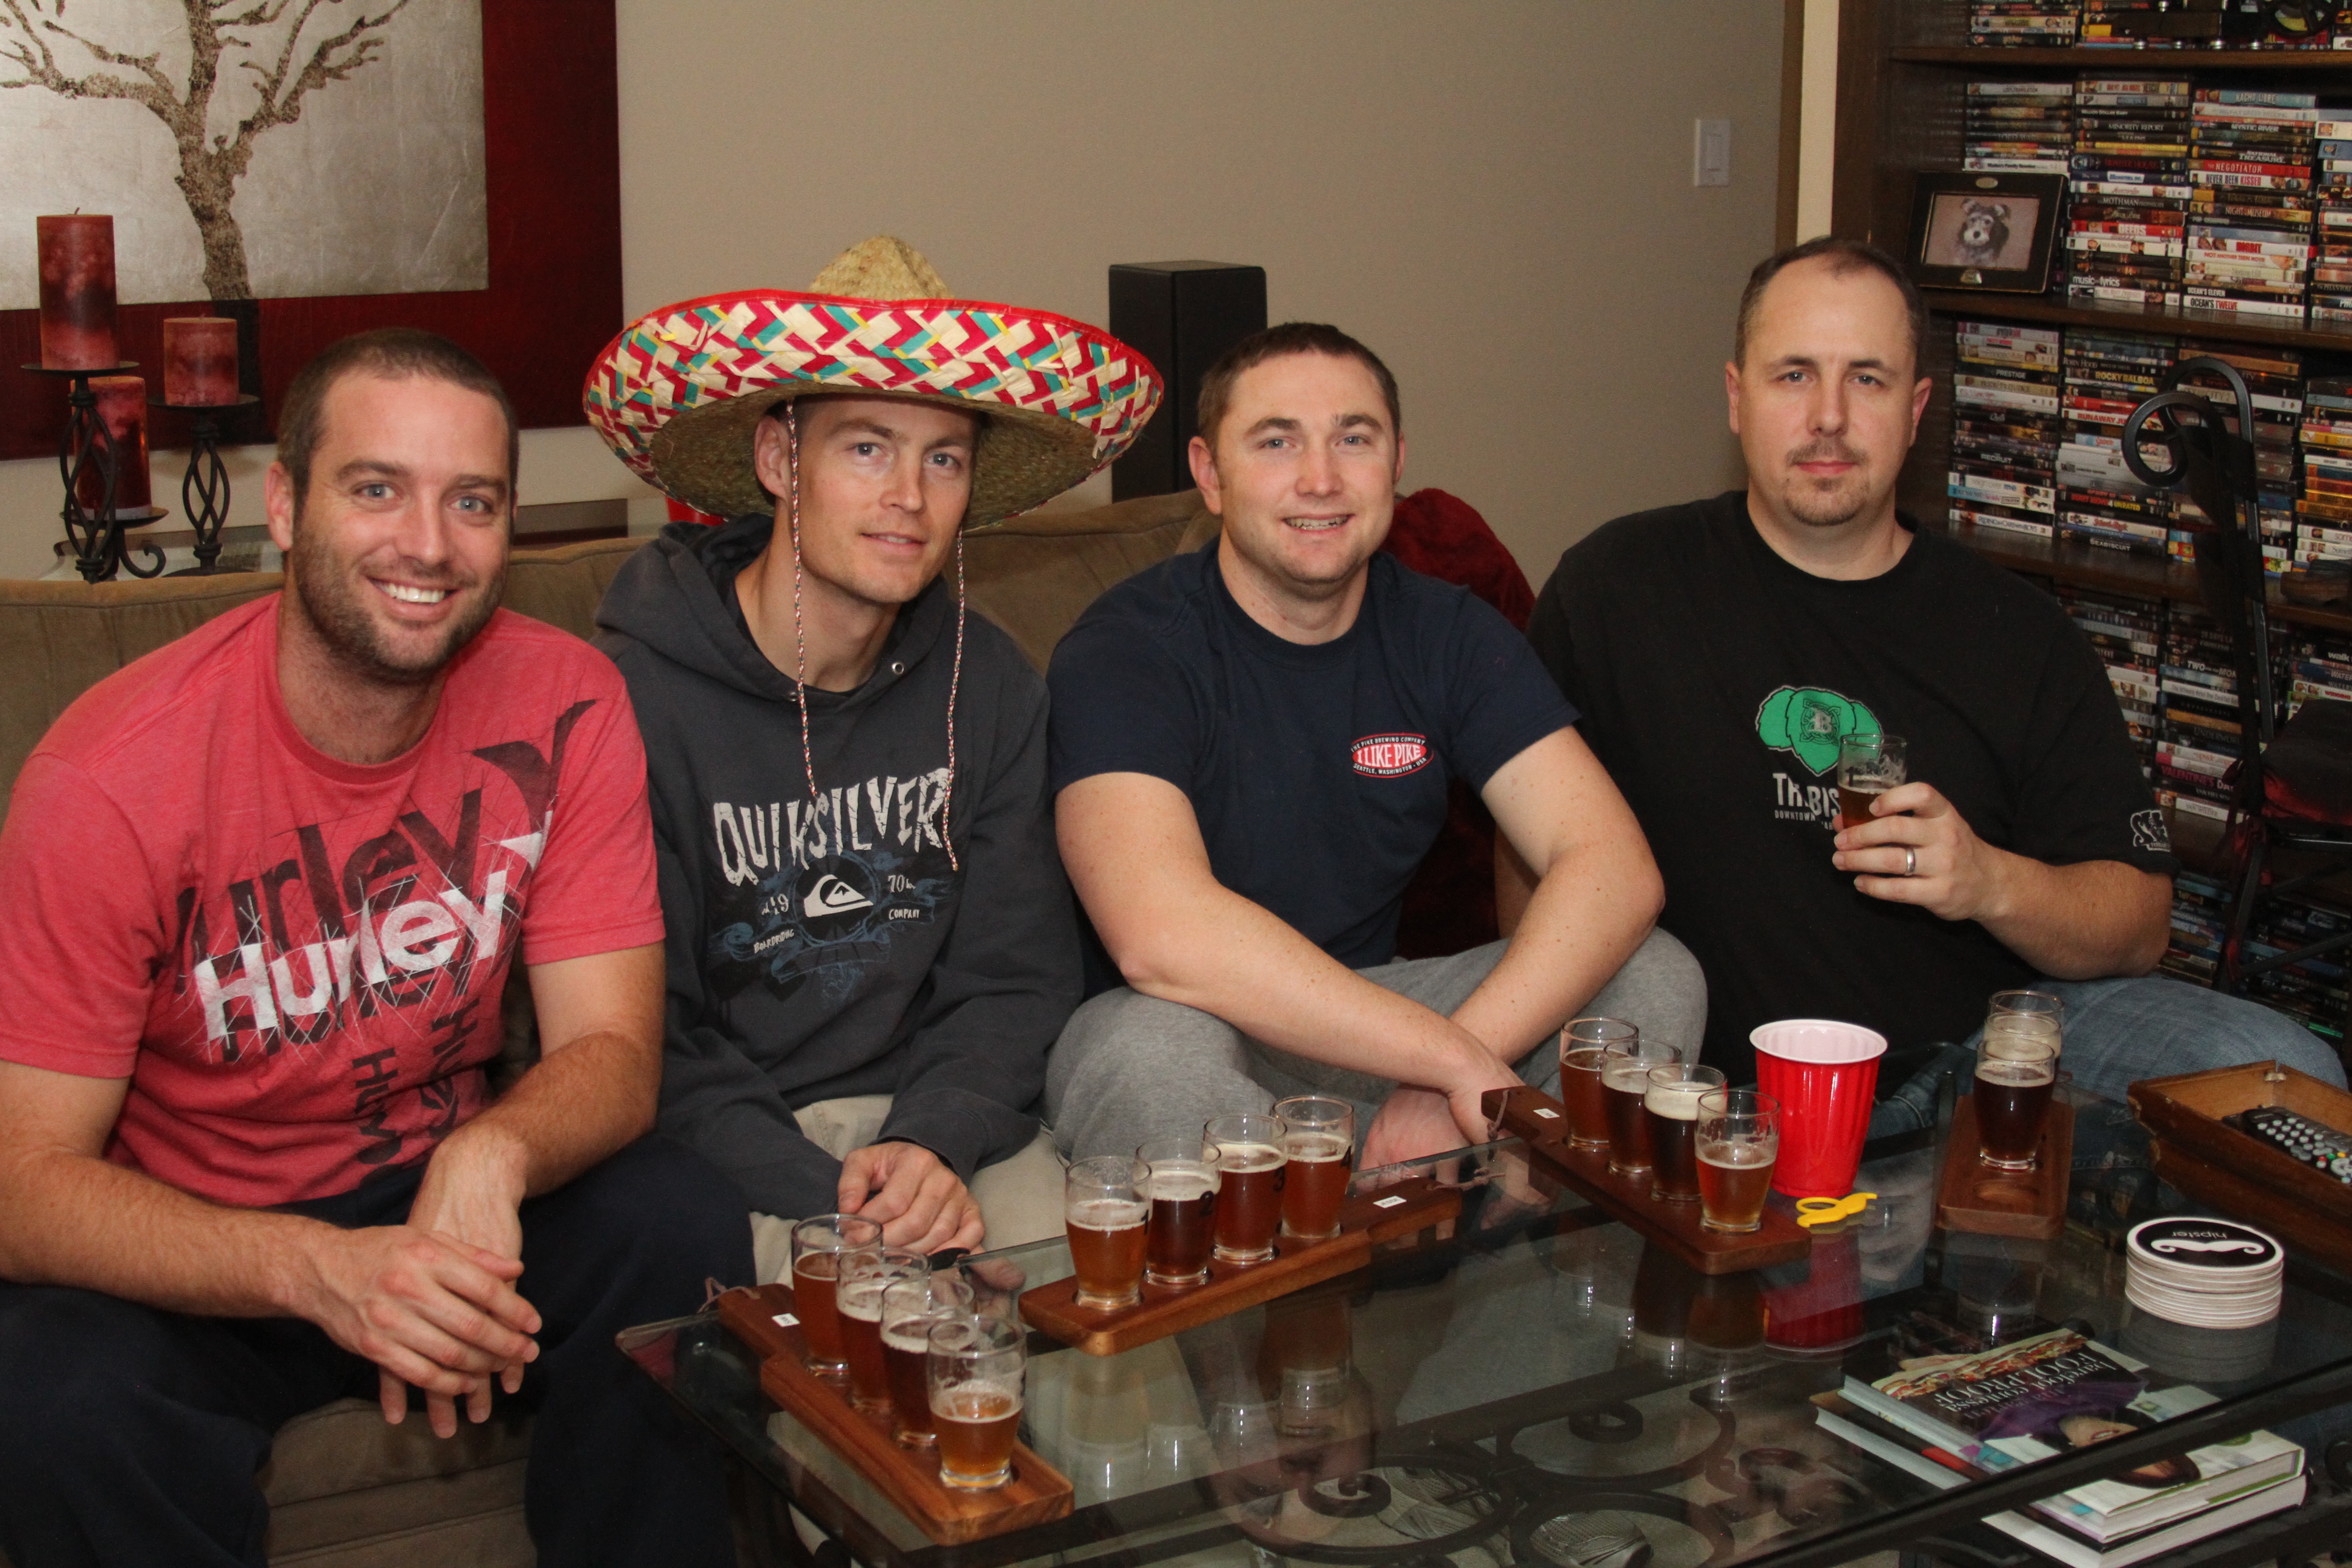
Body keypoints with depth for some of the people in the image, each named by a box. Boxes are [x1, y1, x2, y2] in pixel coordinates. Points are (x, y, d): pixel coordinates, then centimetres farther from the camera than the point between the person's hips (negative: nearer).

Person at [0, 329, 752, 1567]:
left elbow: (613, 1050, -10)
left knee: (682, 1230, -25)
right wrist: (318, 1269, -39)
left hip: (439, 1198, 3)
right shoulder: (114, 778, -20)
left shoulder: (562, 707, -11)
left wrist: (489, 1156, -35)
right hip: (186, 1258, -2)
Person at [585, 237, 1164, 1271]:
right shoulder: (634, 692, -14)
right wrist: (823, 1197, -24)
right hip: (724, 1148, -5)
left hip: (937, 1118, 5)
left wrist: (931, 1146, -16)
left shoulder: (986, 684, 4)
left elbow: (1014, 980, 4)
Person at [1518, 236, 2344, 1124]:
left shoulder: (2022, 634, 7)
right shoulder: (1618, 585, 3)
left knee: (2280, 1072, -18)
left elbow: (2140, 925, 6)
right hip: (1727, 1078, -1)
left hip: (1980, 1041, 2)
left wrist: (1992, 885, -14)